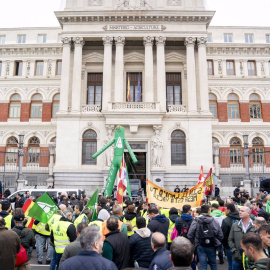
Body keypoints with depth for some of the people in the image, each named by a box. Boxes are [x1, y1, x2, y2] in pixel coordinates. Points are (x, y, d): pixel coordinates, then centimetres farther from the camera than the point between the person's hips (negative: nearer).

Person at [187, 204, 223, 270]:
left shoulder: (195, 222, -9)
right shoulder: (214, 222, -7)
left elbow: (190, 235, -12)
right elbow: (220, 236, -6)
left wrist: (194, 243, 6)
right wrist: (217, 242, 12)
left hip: (200, 247, -1)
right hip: (211, 246, 1)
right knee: (213, 264, 20)